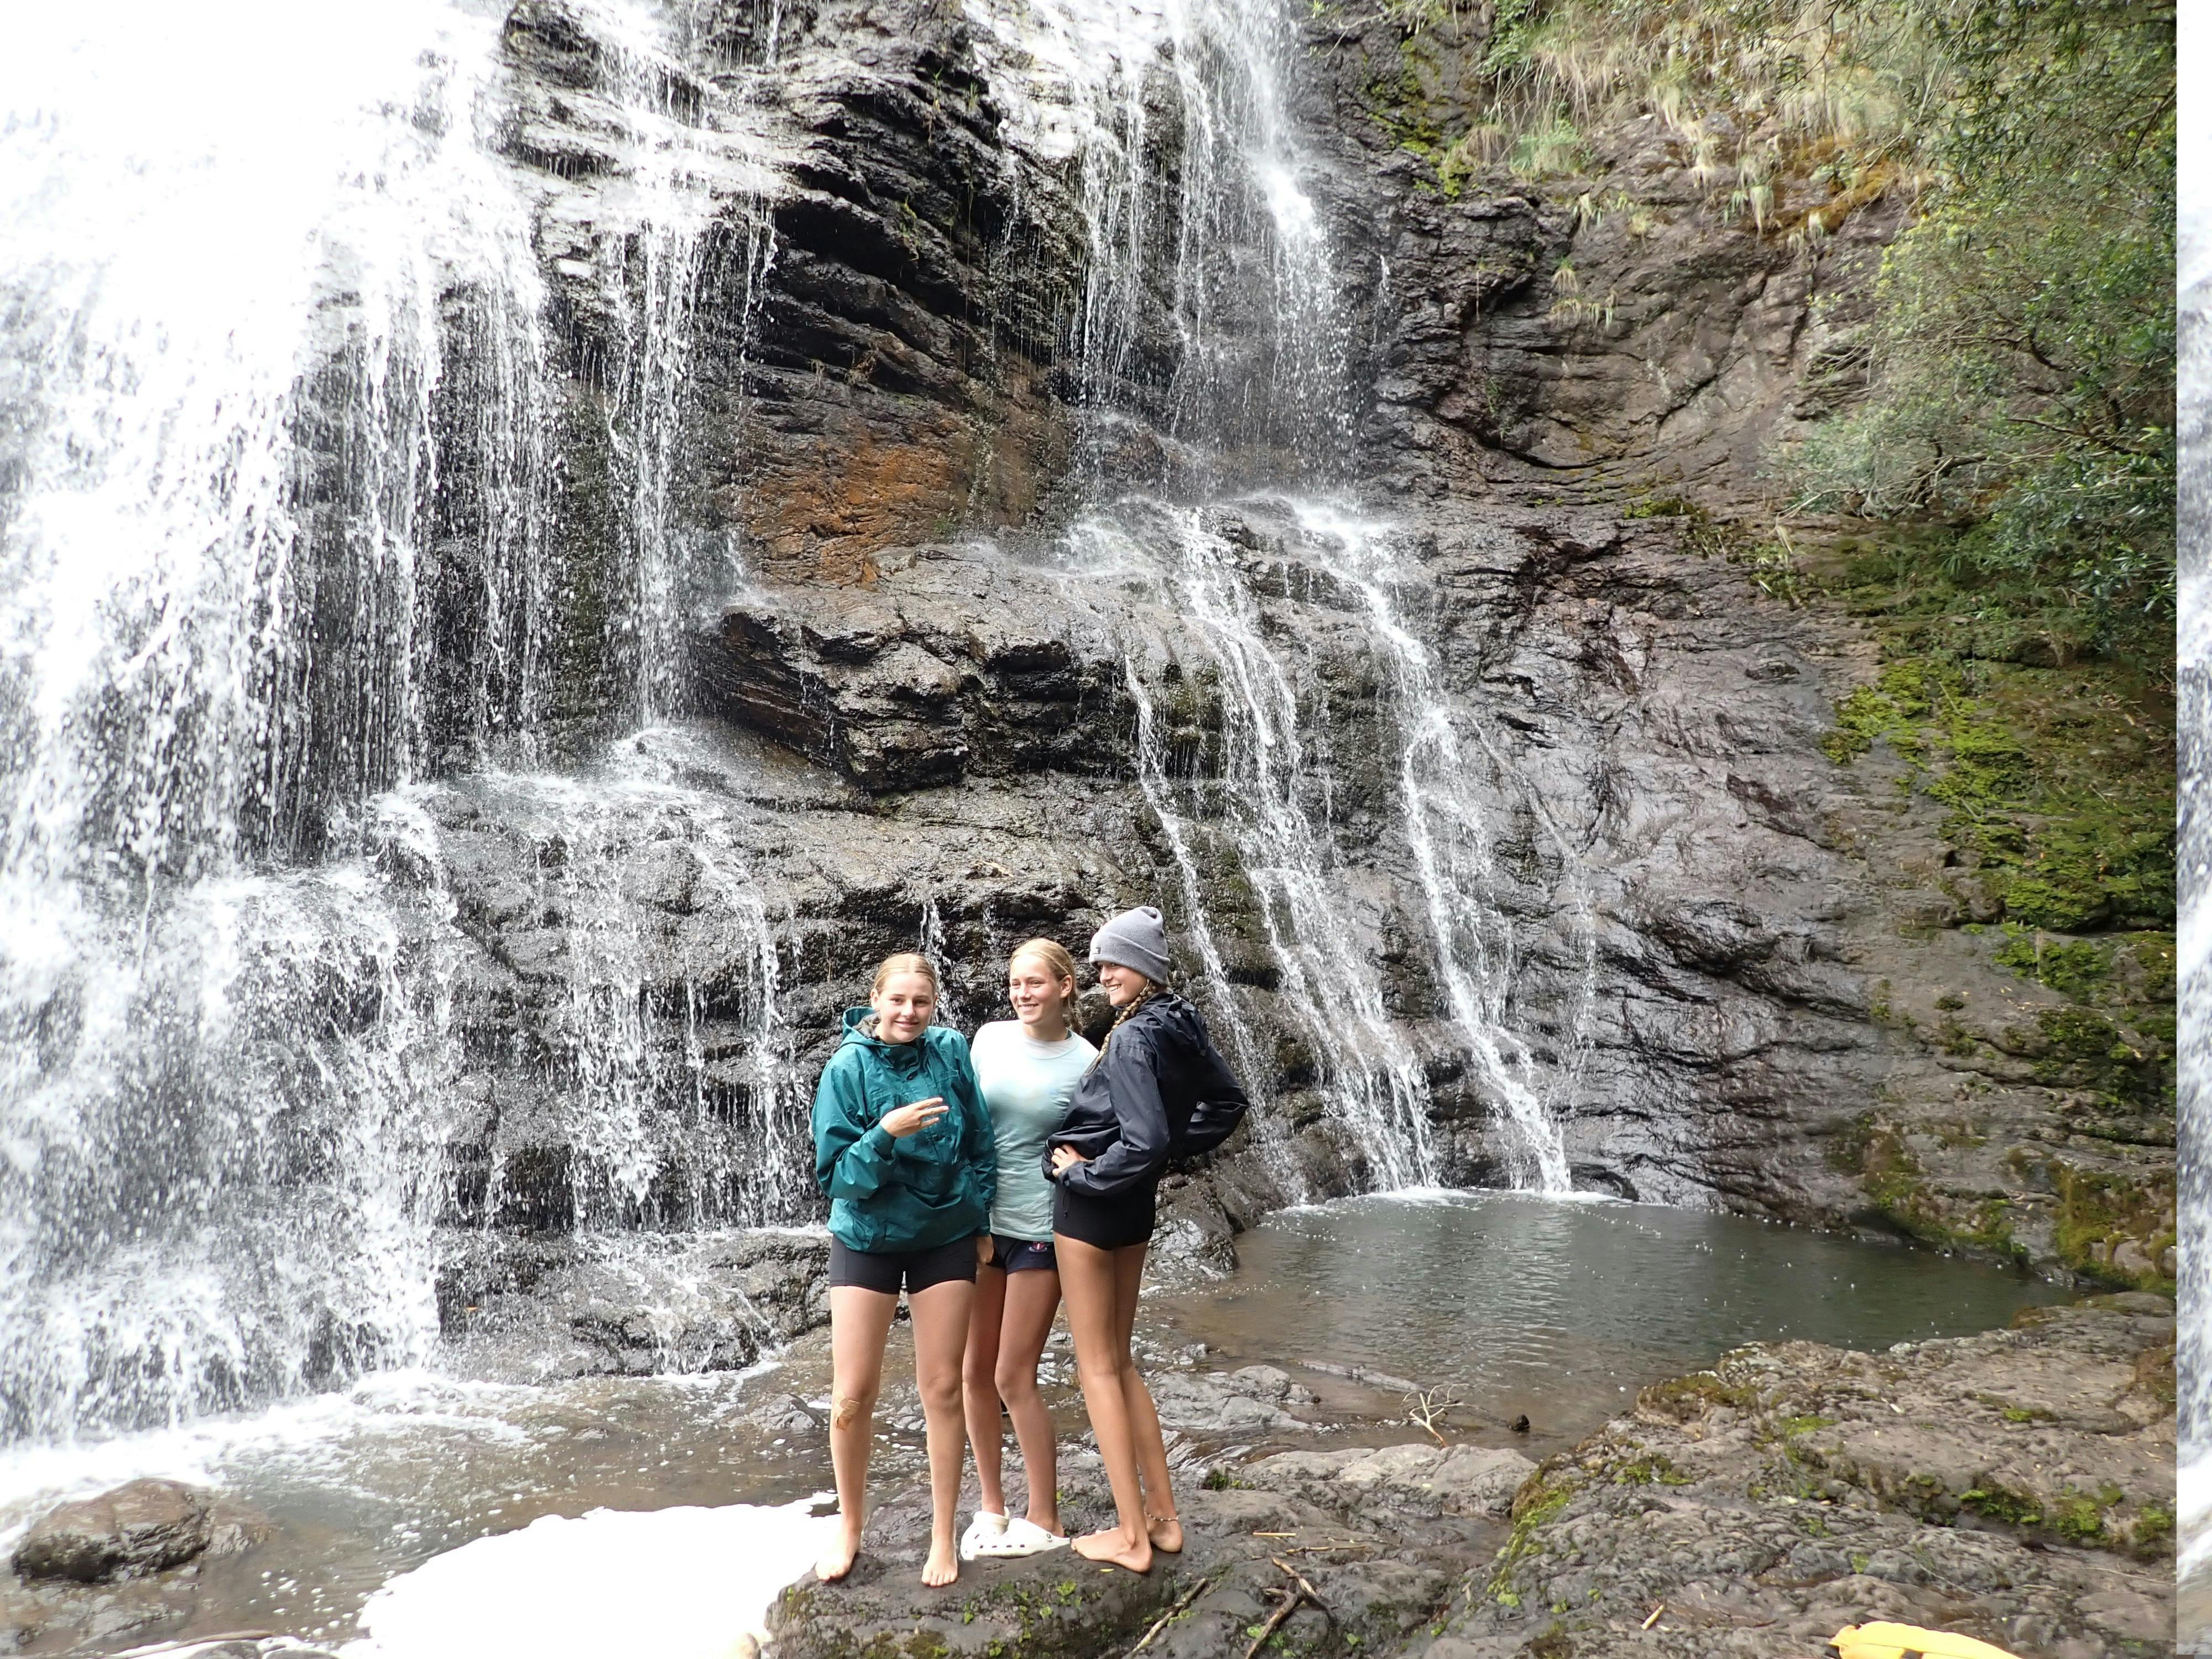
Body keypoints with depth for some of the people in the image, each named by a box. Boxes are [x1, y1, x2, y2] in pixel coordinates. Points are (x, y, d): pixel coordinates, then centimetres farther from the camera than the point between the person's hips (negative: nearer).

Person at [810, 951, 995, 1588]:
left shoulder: (951, 1051, -9)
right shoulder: (849, 1066, -15)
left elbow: (981, 1142, 3)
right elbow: (835, 1172, -15)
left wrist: (981, 1220, 3)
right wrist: (887, 1133, -31)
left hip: (946, 1238, 1)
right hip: (867, 1240, -1)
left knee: (942, 1388, 7)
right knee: (853, 1394, 2)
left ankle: (942, 1536, 21)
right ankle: (849, 1528, 25)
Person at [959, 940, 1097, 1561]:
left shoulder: (1086, 1062, -8)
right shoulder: (990, 1038, 1)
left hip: (1038, 1230, -4)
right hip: (976, 1219, 4)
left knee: (1014, 1378, -1)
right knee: (974, 1373, 10)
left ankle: (1044, 1520, 15)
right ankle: (991, 1507, 27)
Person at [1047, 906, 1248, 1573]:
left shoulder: (1132, 1040, -23)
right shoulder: (1184, 1026, 3)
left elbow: (1143, 1142, -29)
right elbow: (1228, 1104, 15)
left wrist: (1080, 1173, -15)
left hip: (1090, 1199, -8)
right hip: (1138, 1203, 8)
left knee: (1097, 1367, 3)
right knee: (1118, 1359, 19)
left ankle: (1130, 1537, 10)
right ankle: (1162, 1515, 23)